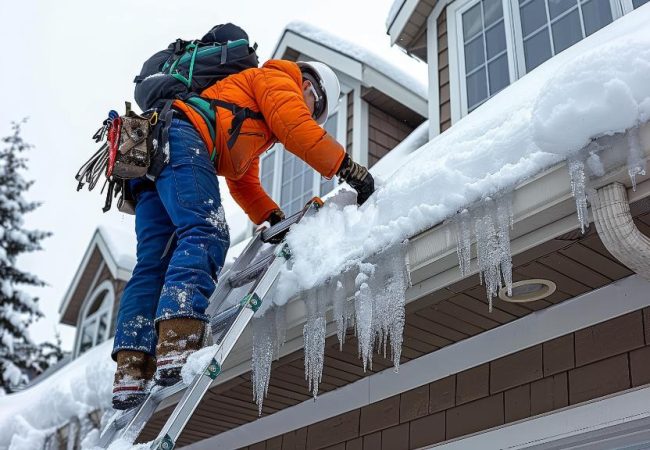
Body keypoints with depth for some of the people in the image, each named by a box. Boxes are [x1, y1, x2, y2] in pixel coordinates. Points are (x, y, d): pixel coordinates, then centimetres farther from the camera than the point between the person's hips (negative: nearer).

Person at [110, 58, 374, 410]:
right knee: (206, 234, -25)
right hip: (180, 134, -10)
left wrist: (274, 218, 25)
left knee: (154, 261, -1)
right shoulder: (277, 79, 14)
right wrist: (348, 168, -3)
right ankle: (177, 345, -42)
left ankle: (131, 370, -11)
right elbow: (295, 127, -5)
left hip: (147, 155, 10)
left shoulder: (253, 128, 40)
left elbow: (243, 183, 37)